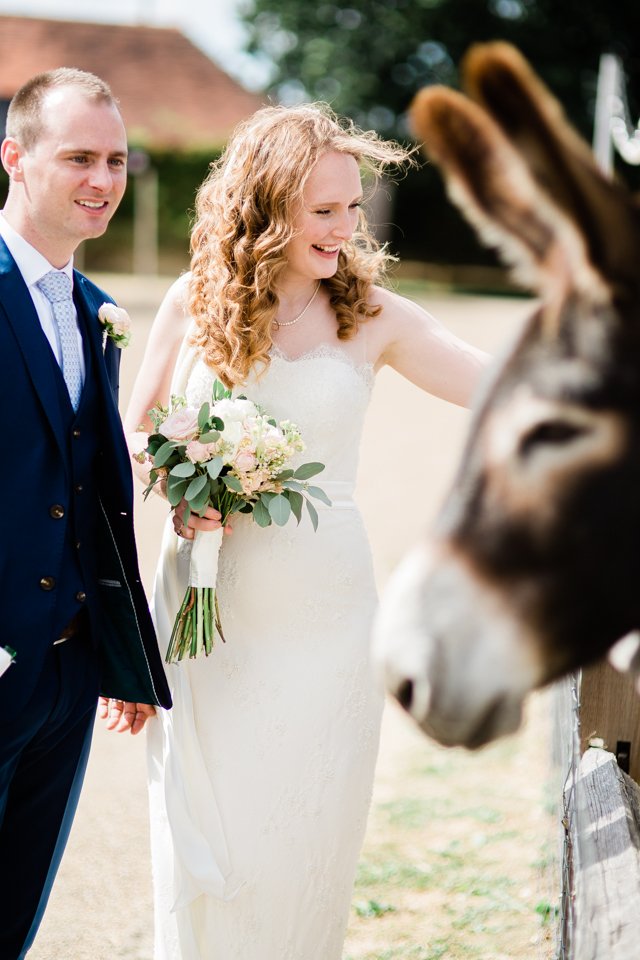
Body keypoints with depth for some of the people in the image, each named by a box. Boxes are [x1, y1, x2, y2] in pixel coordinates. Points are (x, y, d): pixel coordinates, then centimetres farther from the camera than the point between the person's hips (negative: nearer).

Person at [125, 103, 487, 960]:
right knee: (203, 850, 5)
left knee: (302, 849, 7)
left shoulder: (371, 317, -1)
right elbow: (132, 435, 9)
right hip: (207, 611, 0)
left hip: (321, 618, 0)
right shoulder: (195, 302, 0)